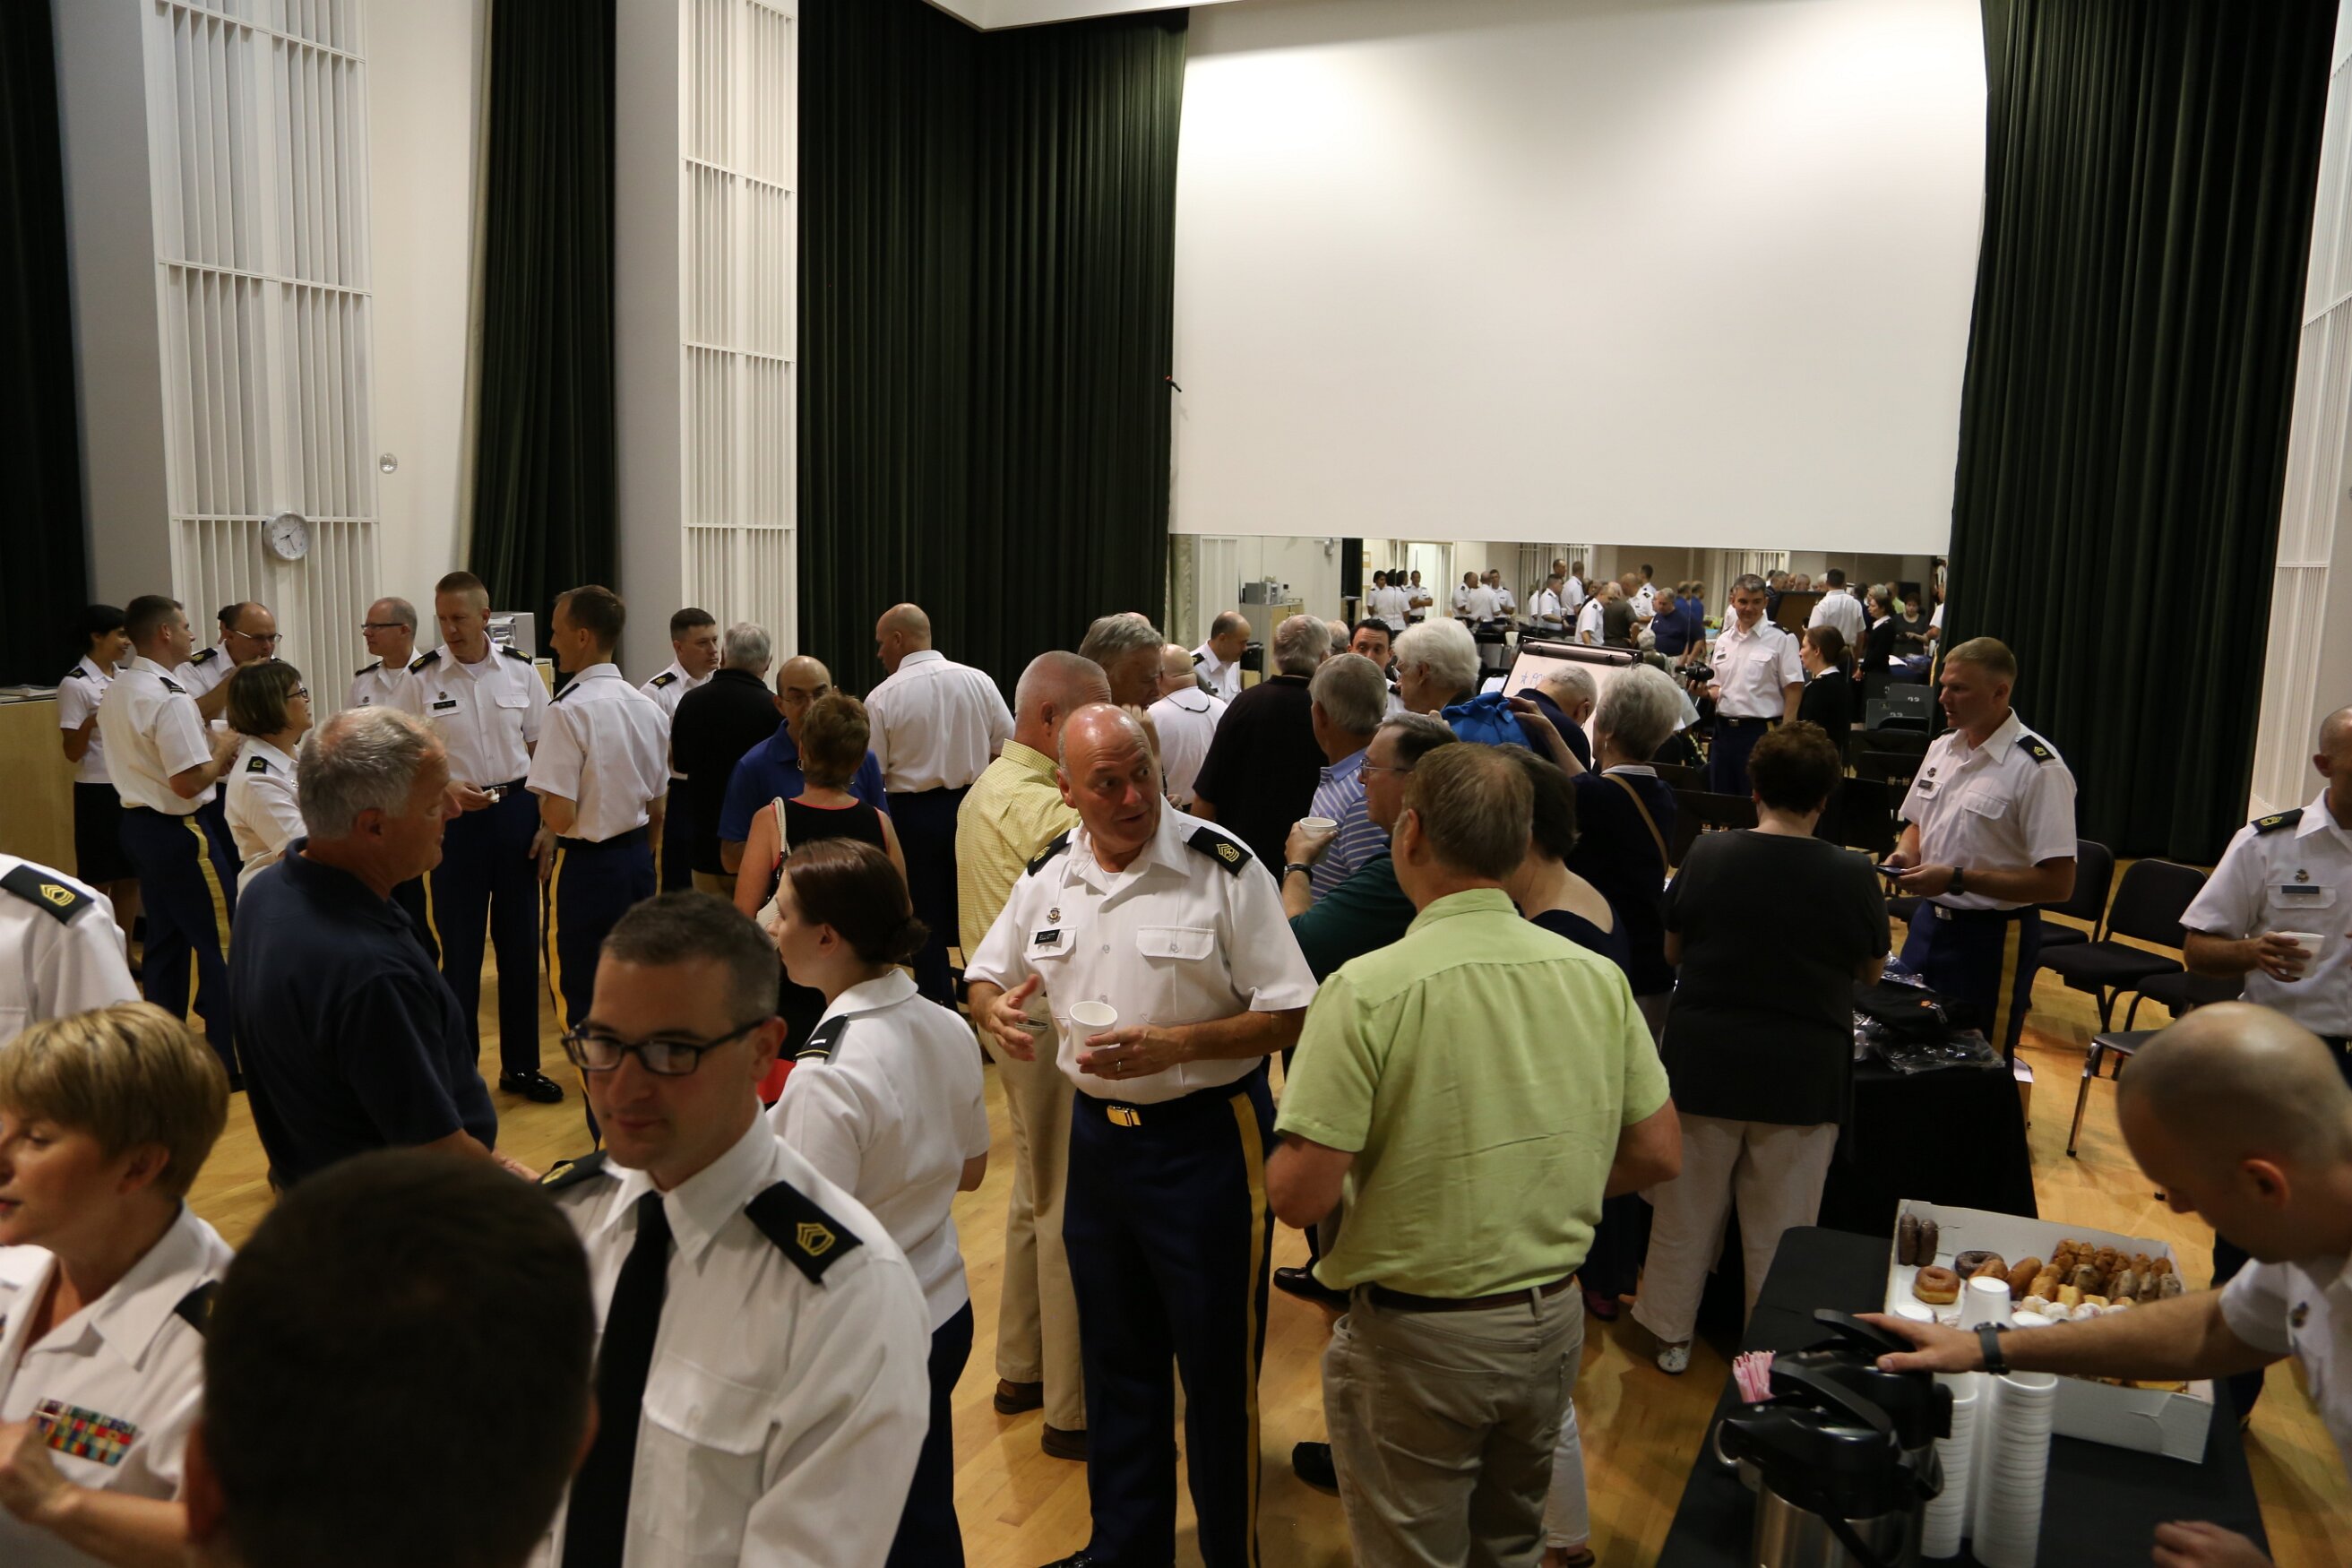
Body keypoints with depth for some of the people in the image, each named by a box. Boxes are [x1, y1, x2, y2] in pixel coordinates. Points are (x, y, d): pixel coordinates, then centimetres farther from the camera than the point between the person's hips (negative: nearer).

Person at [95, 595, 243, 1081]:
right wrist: (221, 751, -8)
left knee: (164, 937, 17)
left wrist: (207, 749, 10)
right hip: (179, 829, -9)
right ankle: (228, 1059, 3)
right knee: (220, 941, -1)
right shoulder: (170, 698, -22)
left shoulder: (115, 690, 8)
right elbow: (188, 783, -25)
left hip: (138, 822, 10)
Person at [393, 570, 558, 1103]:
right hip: (454, 818, -2)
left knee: (520, 941, 9)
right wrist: (444, 788, -18)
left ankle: (521, 1065, 22)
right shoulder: (421, 677, -4)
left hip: (516, 809, 2)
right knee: (459, 946, 5)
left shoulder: (519, 670, 1)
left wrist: (545, 821, 1)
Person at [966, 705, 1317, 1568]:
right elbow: (988, 973, 15)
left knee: (1218, 1366, 7)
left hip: (1208, 1135, -5)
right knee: (1115, 1356, 20)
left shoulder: (1223, 866, -16)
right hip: (1097, 1132, 6)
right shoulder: (1049, 874, 1)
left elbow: (1291, 1014, -15)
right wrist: (991, 1007, -9)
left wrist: (1177, 1045, -26)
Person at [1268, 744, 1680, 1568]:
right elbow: (1655, 1155, 2)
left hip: (1416, 1337, -5)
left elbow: (1300, 1196, -22)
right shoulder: (1598, 977, -7)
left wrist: (1293, 1143, -1)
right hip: (1553, 1323, 5)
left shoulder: (1367, 989, -23)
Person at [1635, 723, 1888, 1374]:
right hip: (1804, 1075, -1)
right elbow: (1870, 972, 4)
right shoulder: (1853, 875, -11)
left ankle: (1672, 1336, 30)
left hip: (1704, 1062, 1)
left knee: (1687, 1212, 16)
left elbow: (1672, 950, 4)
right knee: (1781, 1225, 13)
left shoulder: (1707, 855, -10)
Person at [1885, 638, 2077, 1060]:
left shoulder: (2038, 768, -18)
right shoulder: (1942, 746, 4)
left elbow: (2058, 883, -21)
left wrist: (1956, 879, -24)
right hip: (1930, 922, 7)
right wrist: (1906, 854, -3)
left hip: (1994, 938, -7)